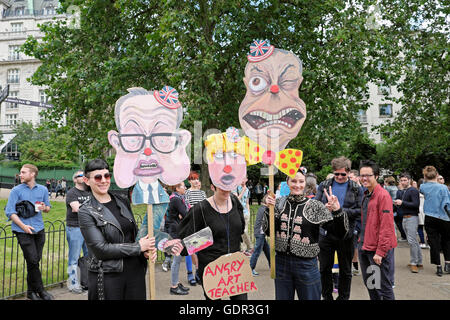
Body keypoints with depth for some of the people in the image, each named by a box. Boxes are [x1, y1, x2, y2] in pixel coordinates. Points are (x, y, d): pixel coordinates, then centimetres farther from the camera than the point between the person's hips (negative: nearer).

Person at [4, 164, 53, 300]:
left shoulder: (43, 190, 10)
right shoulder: (16, 190, -1)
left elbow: (48, 208, 20)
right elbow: (10, 212, -5)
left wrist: (44, 207, -5)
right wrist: (23, 226, -16)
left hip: (39, 229, 4)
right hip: (23, 231, -3)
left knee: (36, 261, 8)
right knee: (32, 261, -6)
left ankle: (31, 291, 23)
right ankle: (40, 290, 8)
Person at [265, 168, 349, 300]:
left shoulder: (315, 206, -7)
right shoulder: (279, 203, 1)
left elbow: (340, 232, -9)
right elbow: (268, 231, 0)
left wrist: (337, 211, -25)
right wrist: (269, 209, -12)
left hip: (306, 265, -3)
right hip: (281, 263, 3)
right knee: (282, 297, 17)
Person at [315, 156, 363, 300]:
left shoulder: (356, 189, 0)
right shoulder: (324, 185, 4)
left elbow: (361, 211, -6)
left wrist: (342, 210, -18)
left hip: (346, 235, -1)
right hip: (326, 234, 1)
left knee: (345, 270, 13)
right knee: (325, 268, 12)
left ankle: (343, 297, 30)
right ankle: (327, 296, 29)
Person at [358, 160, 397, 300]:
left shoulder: (383, 195, -14)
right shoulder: (366, 196, 13)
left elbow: (386, 226, -18)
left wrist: (380, 252, -20)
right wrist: (361, 241, 12)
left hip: (378, 249, -8)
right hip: (364, 247, 9)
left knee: (383, 287, 1)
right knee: (369, 284, 18)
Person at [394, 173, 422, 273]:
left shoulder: (413, 190, -10)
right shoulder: (401, 192, 16)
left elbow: (416, 204, -20)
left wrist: (402, 203, -19)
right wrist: (397, 203, 3)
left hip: (412, 218, -9)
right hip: (404, 218, 9)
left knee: (412, 241, -10)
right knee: (414, 241, 14)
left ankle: (414, 263, -2)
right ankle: (419, 262, 22)